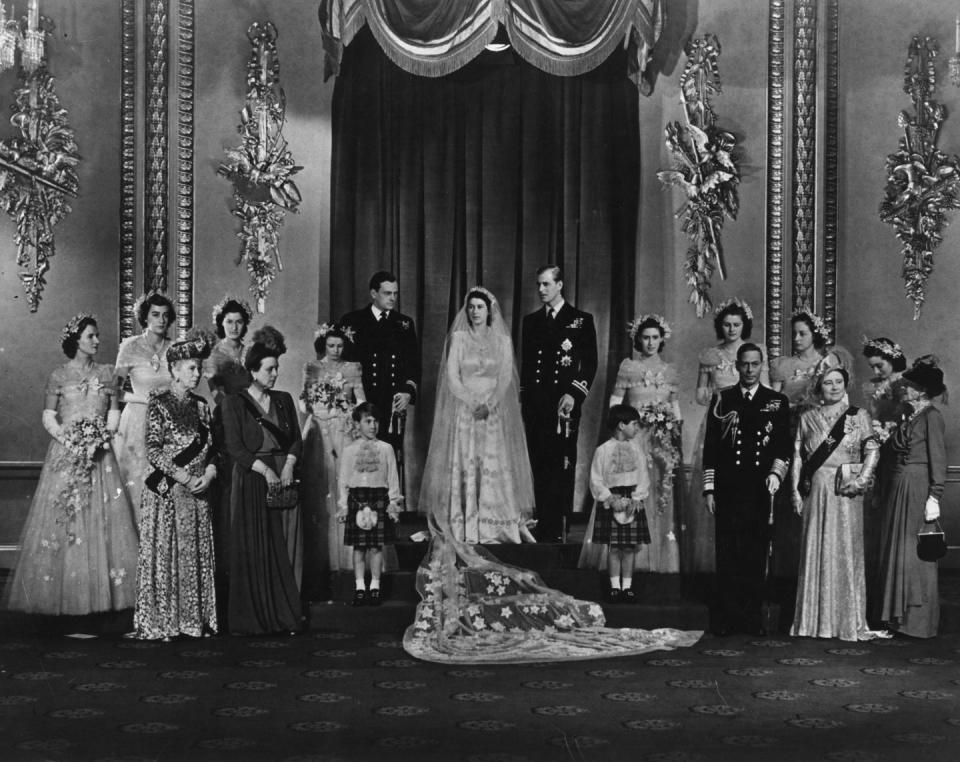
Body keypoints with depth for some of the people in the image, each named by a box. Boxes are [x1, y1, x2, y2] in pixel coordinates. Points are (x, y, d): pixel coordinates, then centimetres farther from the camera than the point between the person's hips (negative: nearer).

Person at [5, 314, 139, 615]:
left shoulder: (105, 373, 9)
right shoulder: (59, 376, 2)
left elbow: (114, 411, 7)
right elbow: (48, 418, 0)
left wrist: (102, 438, -9)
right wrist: (70, 442, -14)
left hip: (100, 454, 2)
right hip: (66, 453, -2)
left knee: (104, 518, -2)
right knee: (63, 520, -3)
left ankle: (103, 591, 3)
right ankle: (63, 593, 3)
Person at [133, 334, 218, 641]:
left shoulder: (201, 406, 12)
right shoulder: (159, 403, -5)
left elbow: (211, 448, 14)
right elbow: (153, 451, -11)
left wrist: (209, 473, -6)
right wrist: (184, 478, -15)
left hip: (198, 492, 5)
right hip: (166, 491, -5)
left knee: (197, 555, 6)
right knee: (164, 554, -3)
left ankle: (195, 619, 12)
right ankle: (160, 623, 3)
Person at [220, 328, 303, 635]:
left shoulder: (284, 400, 14)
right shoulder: (234, 402, 0)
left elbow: (297, 438, 10)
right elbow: (234, 446, -8)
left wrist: (289, 465, -9)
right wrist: (265, 470, -16)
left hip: (284, 479, 4)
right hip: (251, 481, -4)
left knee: (283, 549, 1)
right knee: (252, 551, -3)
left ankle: (284, 615, 4)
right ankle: (251, 618, 2)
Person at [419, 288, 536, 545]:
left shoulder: (502, 341, 7)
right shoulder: (458, 338, 4)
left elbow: (505, 379, 0)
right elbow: (452, 377, -2)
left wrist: (488, 405, -14)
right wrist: (472, 403, -14)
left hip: (495, 414, 1)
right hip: (464, 412, -1)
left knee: (496, 469, -5)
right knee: (465, 469, -5)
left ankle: (496, 529, -2)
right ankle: (466, 530, -4)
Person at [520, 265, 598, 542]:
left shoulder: (581, 320, 4)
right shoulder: (531, 321, 16)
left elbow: (591, 364, 0)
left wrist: (573, 394, -11)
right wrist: (523, 397, 11)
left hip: (564, 404, -4)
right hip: (534, 405, 4)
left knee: (562, 466, -7)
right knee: (539, 469, 2)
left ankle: (558, 530, -5)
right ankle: (543, 528, 6)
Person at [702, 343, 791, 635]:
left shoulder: (777, 402, 10)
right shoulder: (721, 400, 9)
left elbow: (784, 445, 8)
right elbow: (710, 446, 8)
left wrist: (776, 473, -9)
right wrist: (709, 488, 3)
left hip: (760, 488, 1)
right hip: (727, 488, 0)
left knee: (756, 554, 1)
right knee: (727, 553, -3)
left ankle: (752, 616, 8)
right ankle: (726, 618, 1)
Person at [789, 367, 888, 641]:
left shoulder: (858, 415, 6)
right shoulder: (808, 418, 10)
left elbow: (872, 450, 0)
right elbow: (797, 457, 9)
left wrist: (861, 479, -14)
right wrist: (795, 491, 1)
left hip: (846, 494, -1)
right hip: (815, 492, 1)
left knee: (845, 552, -1)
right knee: (815, 551, 1)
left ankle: (848, 621, 5)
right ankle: (816, 620, 7)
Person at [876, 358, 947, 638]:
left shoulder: (932, 416, -9)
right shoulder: (908, 417, 15)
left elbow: (938, 459, -15)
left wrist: (934, 497, -20)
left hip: (918, 489, -8)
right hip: (898, 489, 8)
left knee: (915, 555, -3)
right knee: (896, 552, 9)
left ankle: (919, 622, 4)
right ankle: (898, 616, 16)